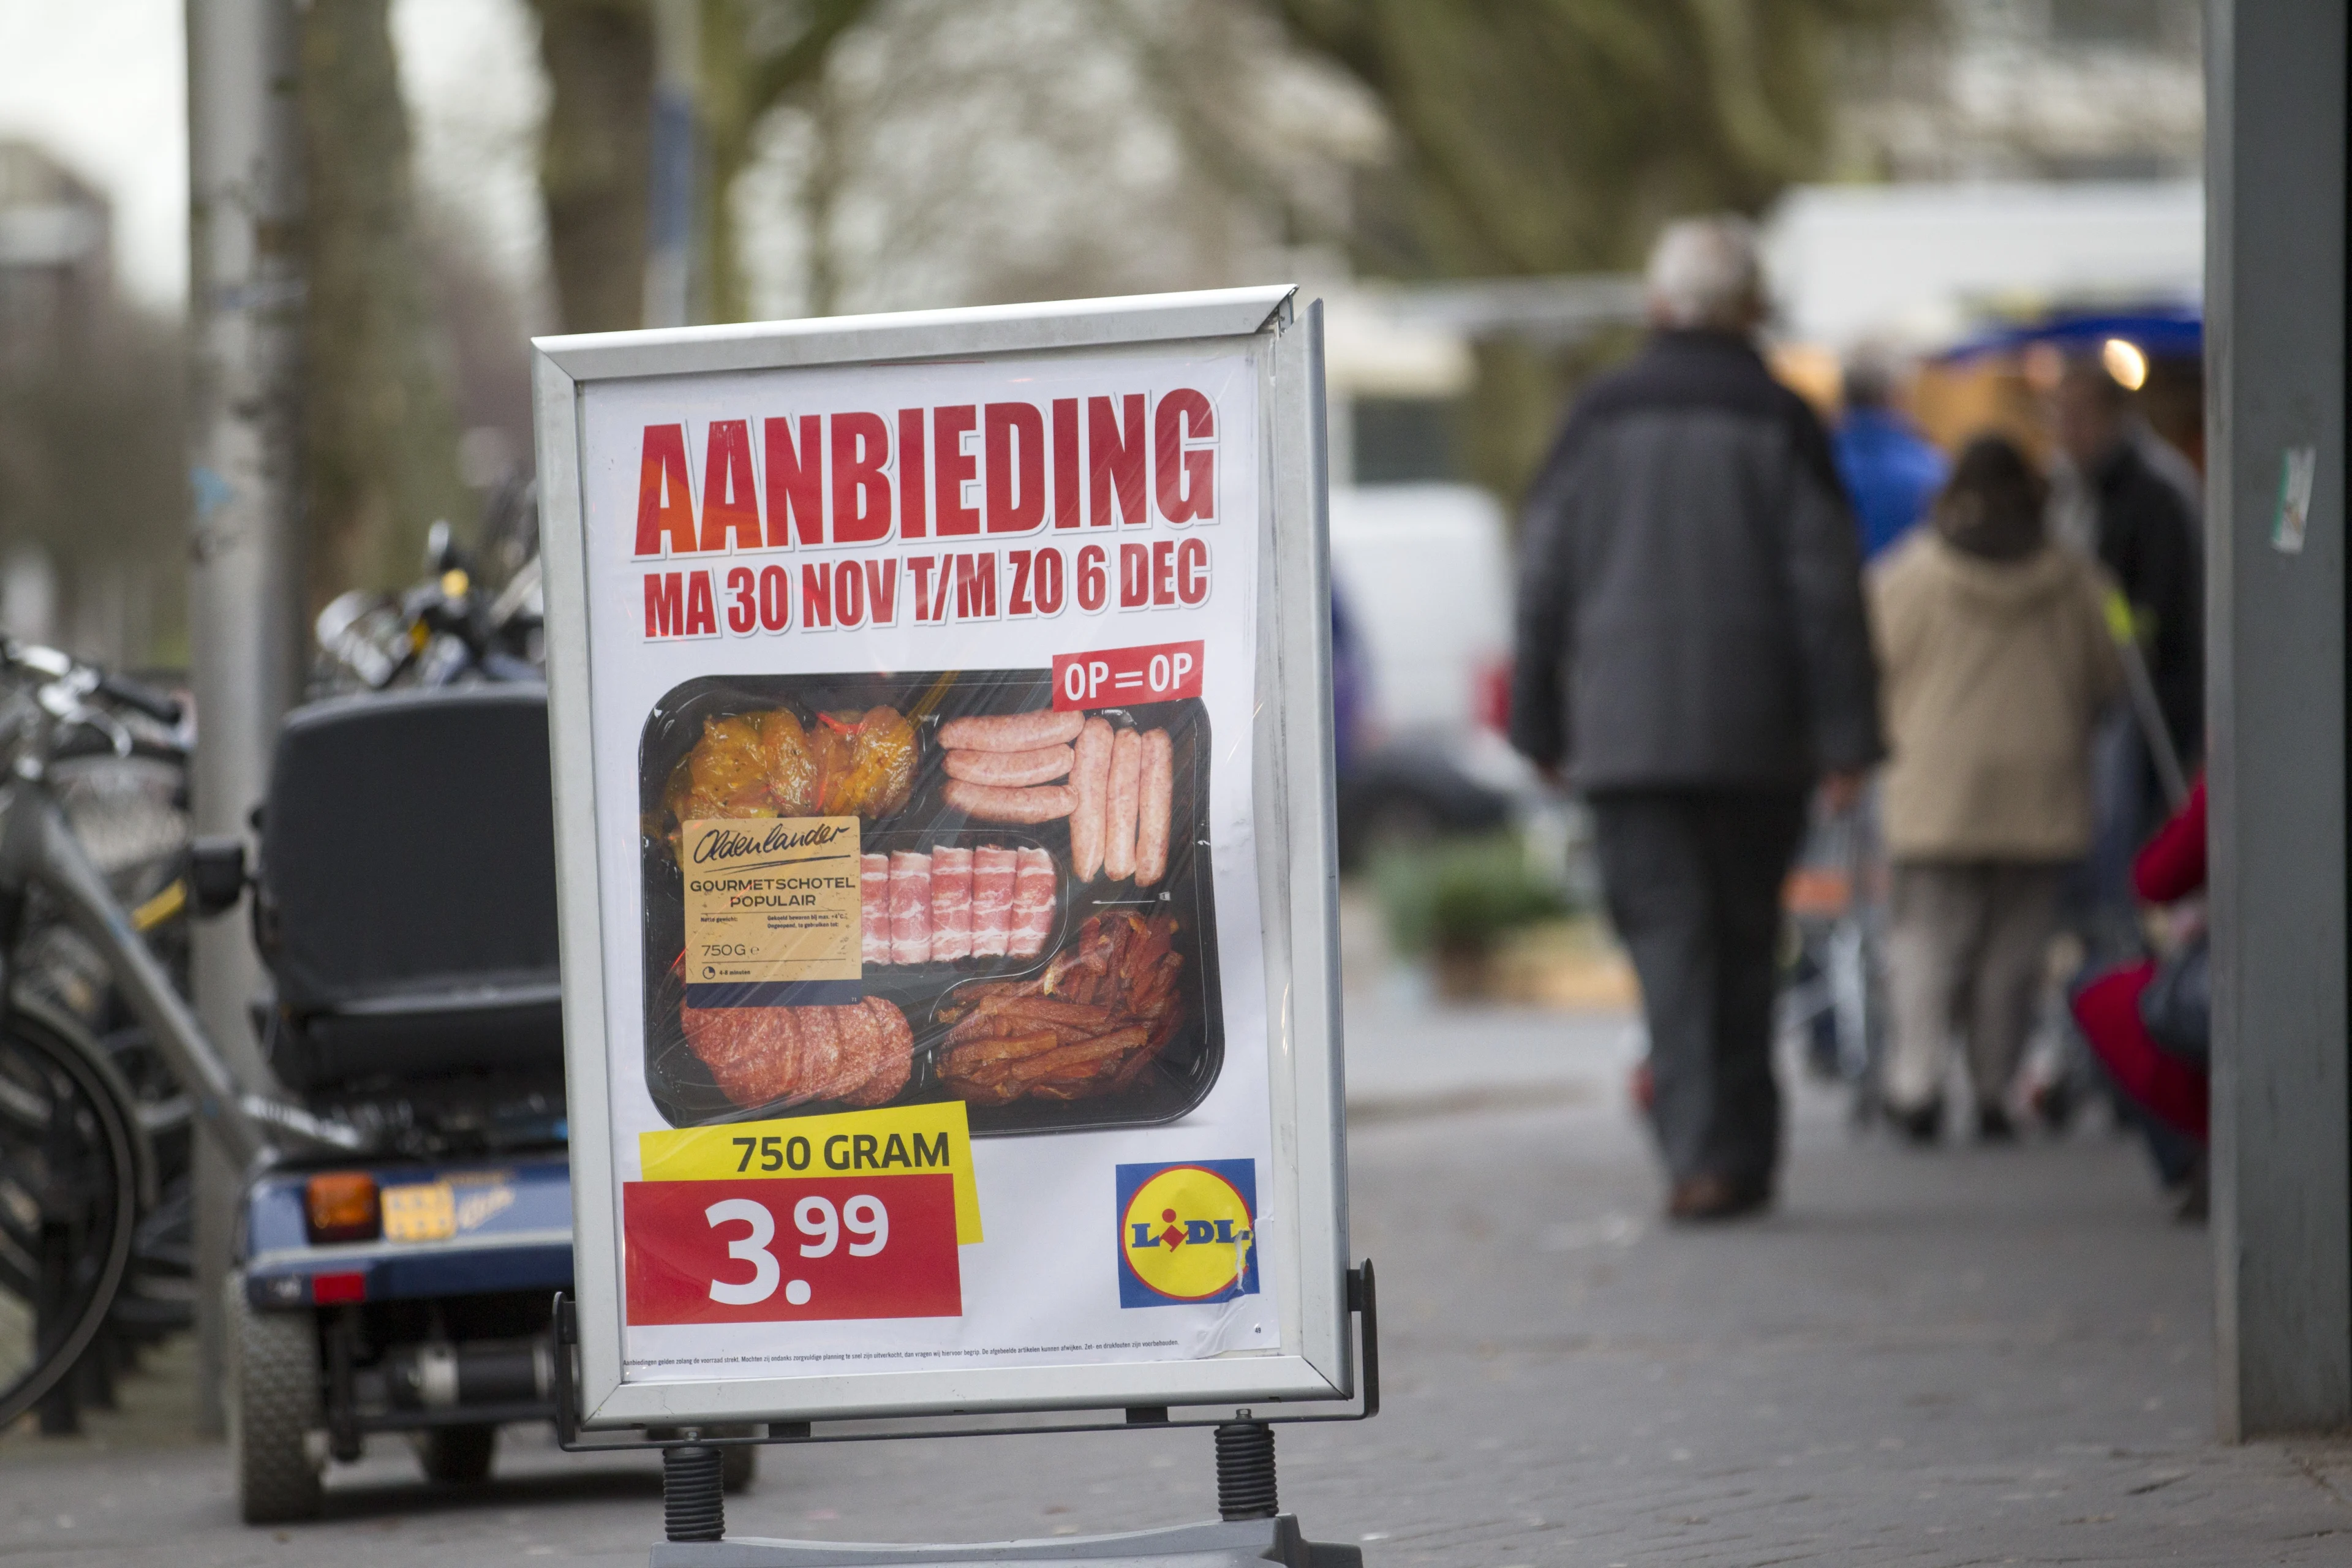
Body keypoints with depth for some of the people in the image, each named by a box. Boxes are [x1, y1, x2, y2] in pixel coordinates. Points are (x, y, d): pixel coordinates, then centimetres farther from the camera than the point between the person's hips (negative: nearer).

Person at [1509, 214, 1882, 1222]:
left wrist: (1541, 726, 13)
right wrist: (1845, 739, -2)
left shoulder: (1599, 421, 4)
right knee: (1745, 947, 11)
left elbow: (1544, 582, 6)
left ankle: (1700, 1150, -17)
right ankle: (1744, 1155, 15)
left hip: (1626, 730, 0)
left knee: (1668, 943, -3)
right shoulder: (1780, 425, -1)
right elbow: (1826, 589, -4)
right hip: (1755, 736, 0)